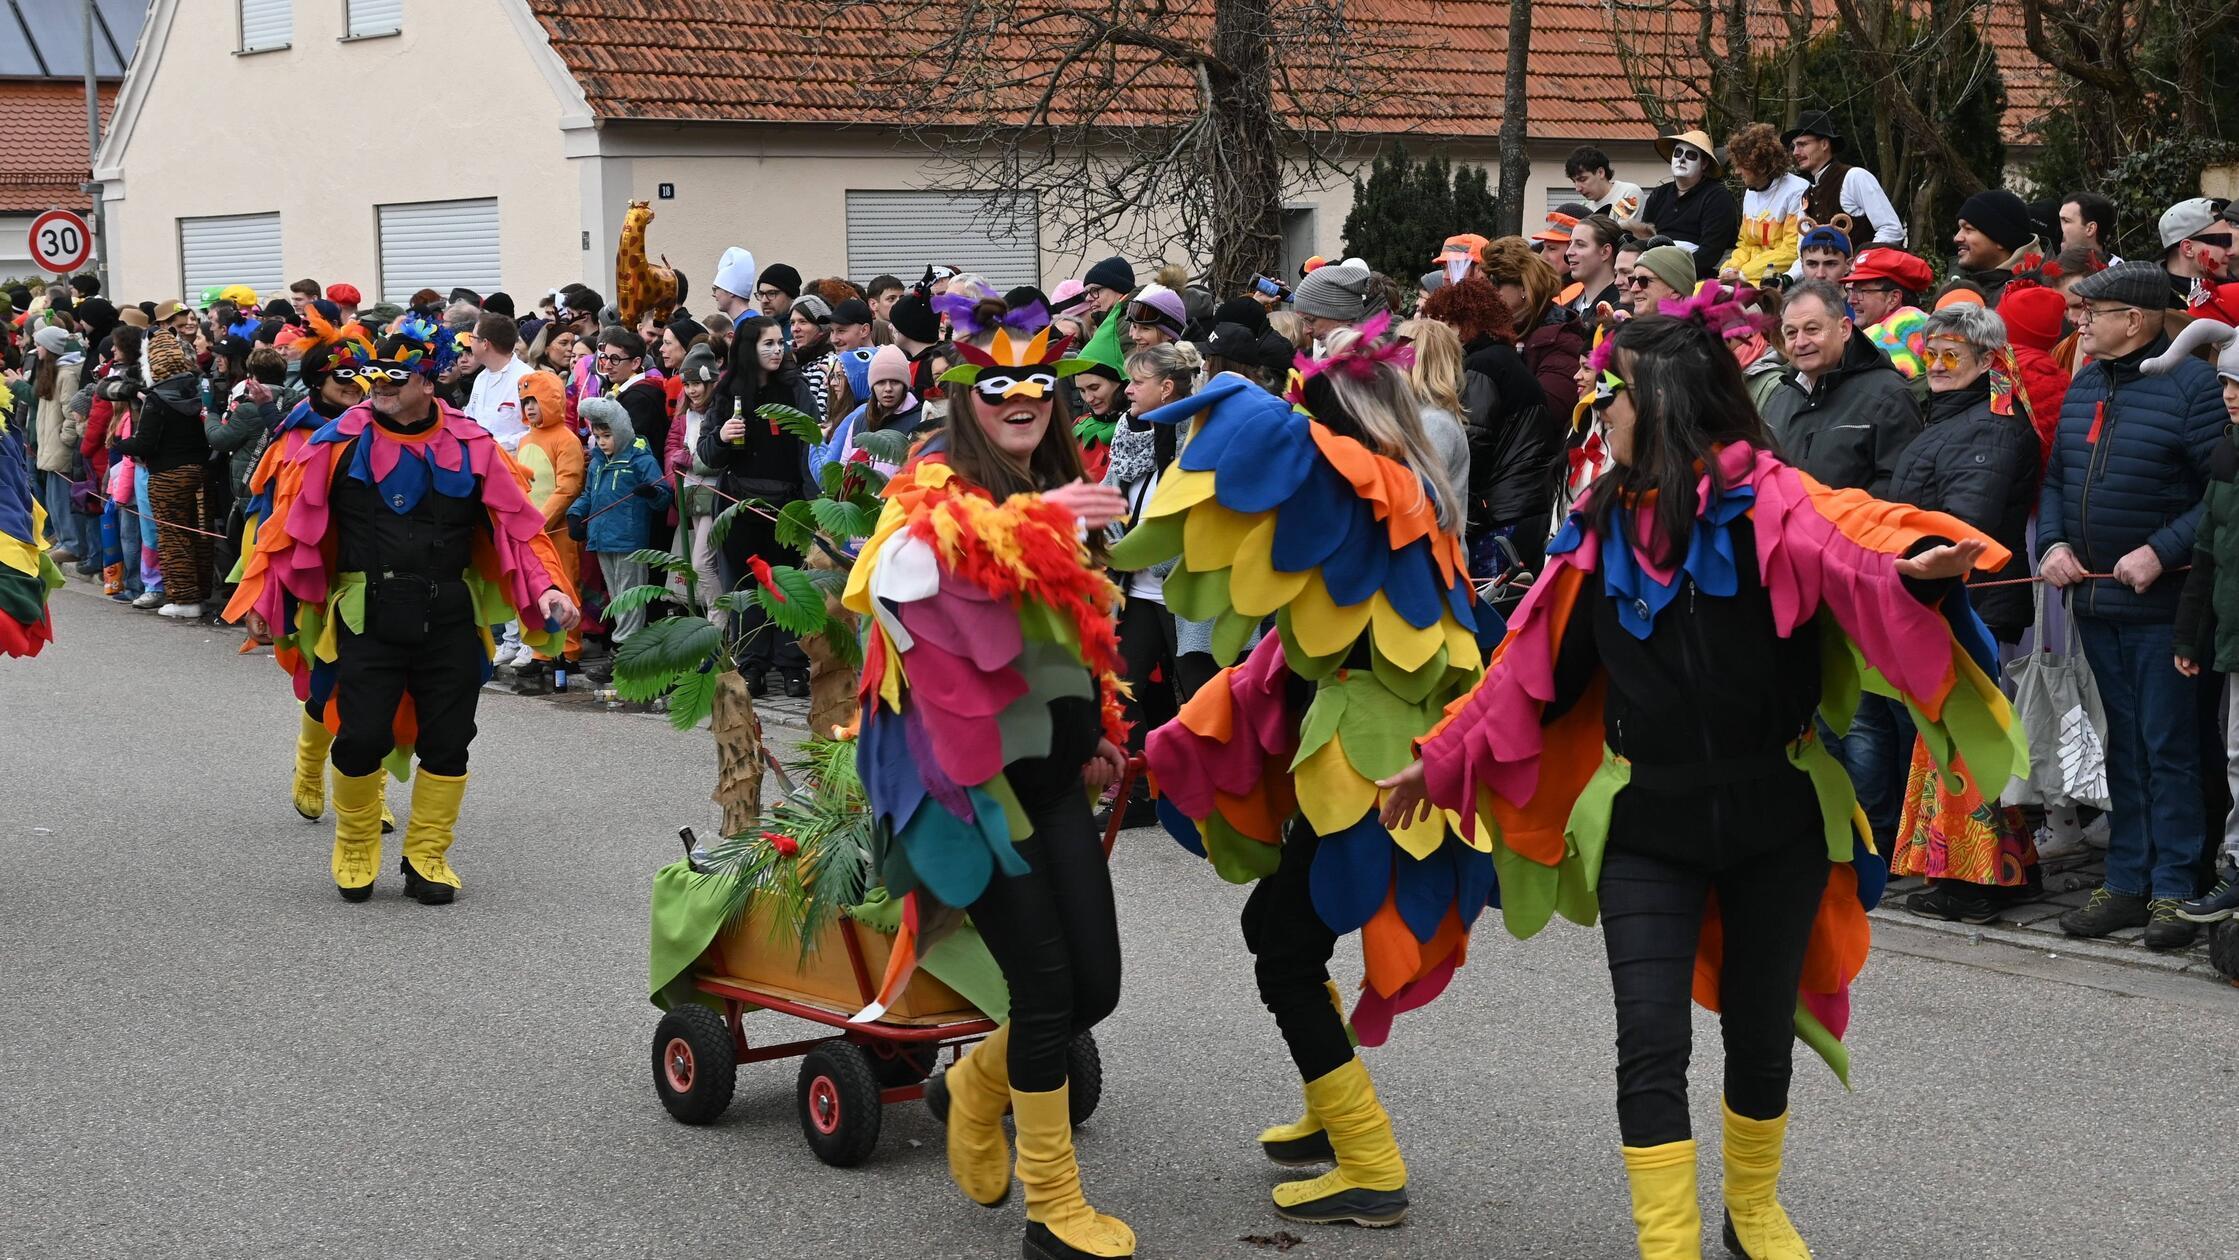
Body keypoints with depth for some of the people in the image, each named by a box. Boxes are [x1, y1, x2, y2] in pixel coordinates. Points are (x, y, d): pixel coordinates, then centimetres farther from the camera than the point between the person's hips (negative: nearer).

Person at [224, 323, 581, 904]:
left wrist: (547, 587, -11)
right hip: (367, 616, -1)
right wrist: (260, 597, -1)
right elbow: (290, 521, 1)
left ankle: (427, 858, 22)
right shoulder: (339, 442, -1)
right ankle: (355, 854, 20)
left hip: (449, 617, 2)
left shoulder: (471, 447, 1)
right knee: (360, 740, -4)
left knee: (446, 743, 5)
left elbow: (518, 522, 1)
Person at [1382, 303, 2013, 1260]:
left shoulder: (1768, 501, -10)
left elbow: (1854, 550, -30)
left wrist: (1913, 566, -52)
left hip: (1775, 818, -2)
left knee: (1760, 1036, 13)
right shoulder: (1602, 532, 4)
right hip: (1647, 825, 2)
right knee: (1652, 1045, -8)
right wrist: (1442, 761, 18)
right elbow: (1530, 669, 14)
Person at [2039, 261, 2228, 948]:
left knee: (2170, 748, -2)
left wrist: (2161, 551, -20)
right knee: (2122, 747, 12)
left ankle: (2175, 888, 5)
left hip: (2164, 603, -7)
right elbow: (2055, 477, 19)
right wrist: (2052, 542, 2)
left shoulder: (2192, 385, -10)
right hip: (2095, 598, 7)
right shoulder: (2084, 385, 13)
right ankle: (2126, 883, 19)